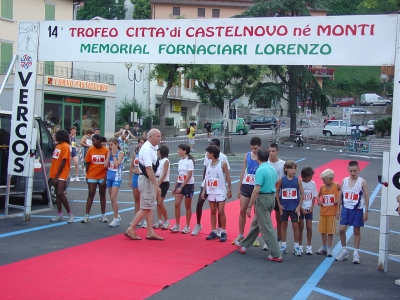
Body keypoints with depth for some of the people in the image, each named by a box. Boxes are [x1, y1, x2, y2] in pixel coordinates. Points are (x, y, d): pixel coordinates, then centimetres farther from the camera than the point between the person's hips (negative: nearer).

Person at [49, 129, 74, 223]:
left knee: (60, 193, -15)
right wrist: (52, 175, 9)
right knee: (57, 194, 9)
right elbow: (55, 160, 14)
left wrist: (57, 176, -17)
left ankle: (70, 214, -6)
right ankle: (59, 215, 13)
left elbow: (62, 163, -15)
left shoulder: (65, 146, -11)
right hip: (55, 174, 8)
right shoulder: (58, 145, 13)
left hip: (62, 174, -8)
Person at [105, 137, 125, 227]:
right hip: (109, 177, 6)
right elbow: (105, 165, -2)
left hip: (117, 177, -6)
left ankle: (116, 218, -5)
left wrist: (114, 154, -13)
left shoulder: (120, 153, -8)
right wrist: (109, 154, -4)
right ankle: (117, 216, 24)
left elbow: (116, 164, -19)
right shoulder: (109, 153, 7)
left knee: (113, 198, -13)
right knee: (112, 199, 11)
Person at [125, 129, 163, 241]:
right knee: (145, 208, -6)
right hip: (146, 180, -10)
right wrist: (156, 185, -27)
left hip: (149, 180, 10)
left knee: (150, 207, 12)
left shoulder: (152, 148, 10)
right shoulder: (147, 149, -20)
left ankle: (151, 232, 17)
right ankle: (131, 230, 2)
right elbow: (148, 169, -26)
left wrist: (155, 183, 21)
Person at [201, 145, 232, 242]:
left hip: (220, 192, -5)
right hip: (211, 192, 5)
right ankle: (213, 232, 15)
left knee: (221, 212, -4)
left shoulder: (223, 164, -8)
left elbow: (228, 177, -4)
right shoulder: (208, 164, 7)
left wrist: (229, 190, -5)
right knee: (213, 212, 8)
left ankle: (223, 233, 5)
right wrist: (204, 190, 8)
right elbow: (206, 178, 12)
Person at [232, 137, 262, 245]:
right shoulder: (247, 156, 5)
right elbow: (243, 172, 11)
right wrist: (239, 188, 10)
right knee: (242, 211, 5)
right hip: (246, 186, 3)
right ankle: (240, 235, 16)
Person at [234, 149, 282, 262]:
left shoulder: (260, 170, -19)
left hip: (262, 198, -9)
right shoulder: (272, 169, 8)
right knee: (255, 223, 20)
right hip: (272, 197, 9)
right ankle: (243, 245, 35)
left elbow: (256, 190, -23)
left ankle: (276, 255, 0)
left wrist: (249, 206, -18)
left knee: (266, 227, -2)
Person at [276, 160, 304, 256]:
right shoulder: (281, 180, -5)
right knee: (283, 225, 10)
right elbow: (277, 192, 4)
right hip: (284, 207, 1)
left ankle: (296, 246, 13)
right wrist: (279, 205, -1)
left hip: (294, 207, -1)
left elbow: (302, 194, -2)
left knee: (295, 225, 2)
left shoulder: (298, 180, -6)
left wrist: (299, 206, -6)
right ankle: (283, 245, 21)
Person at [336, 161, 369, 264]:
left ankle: (356, 253, 14)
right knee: (342, 229, -1)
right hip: (346, 208, 3)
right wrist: (339, 210, 7)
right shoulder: (344, 181, 2)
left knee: (356, 231, 6)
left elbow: (366, 197, -4)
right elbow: (341, 196, 8)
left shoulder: (362, 182, -7)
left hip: (357, 210, -3)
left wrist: (366, 211, -7)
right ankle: (344, 250, 16)